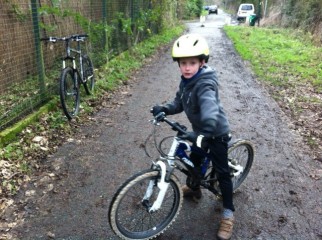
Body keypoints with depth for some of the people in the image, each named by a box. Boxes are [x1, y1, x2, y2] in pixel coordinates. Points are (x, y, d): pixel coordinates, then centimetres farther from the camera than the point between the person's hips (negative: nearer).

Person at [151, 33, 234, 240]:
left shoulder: (205, 84, -31)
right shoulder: (186, 81, -3)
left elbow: (210, 107, -48)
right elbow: (179, 103, 0)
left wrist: (204, 133, -64)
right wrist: (164, 109, -20)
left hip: (216, 132, -8)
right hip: (200, 130, 8)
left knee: (221, 172, 1)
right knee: (194, 160, 23)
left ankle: (228, 213, 16)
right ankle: (194, 188, 50)